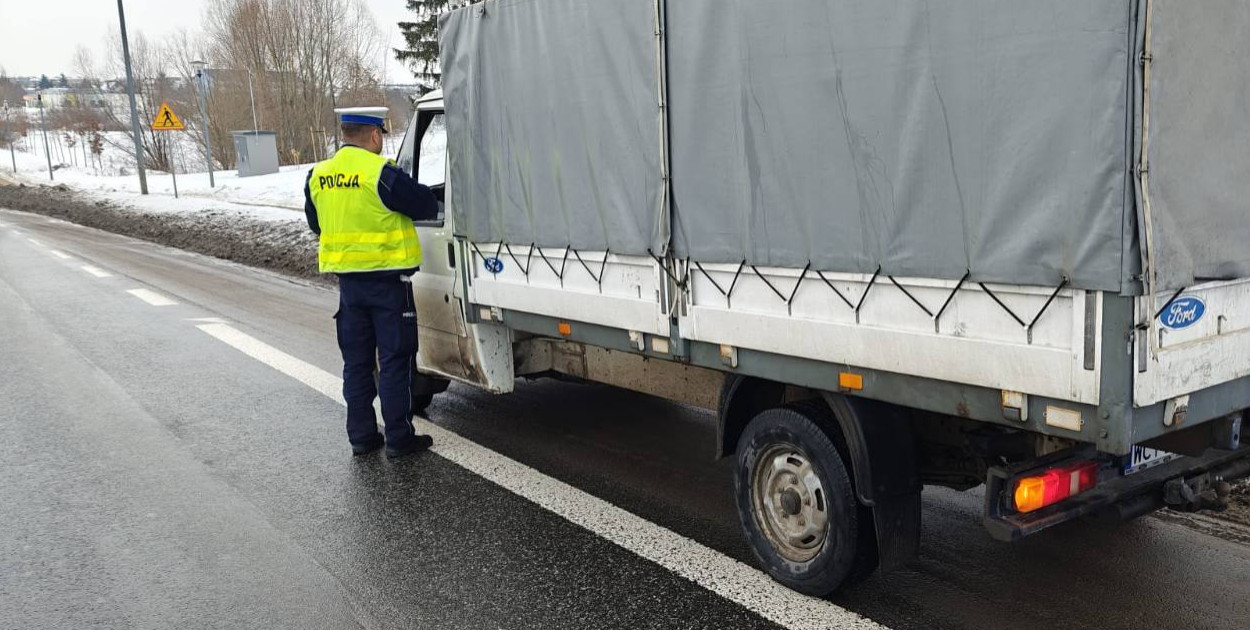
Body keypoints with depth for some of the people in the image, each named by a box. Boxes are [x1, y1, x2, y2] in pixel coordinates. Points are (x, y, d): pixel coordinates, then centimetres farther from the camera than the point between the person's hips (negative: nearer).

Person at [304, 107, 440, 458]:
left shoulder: (318, 176, 4)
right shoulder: (381, 173, -16)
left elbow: (316, 224, 18)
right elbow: (427, 207, -10)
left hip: (348, 280, 6)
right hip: (387, 278, -6)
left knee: (356, 362, 13)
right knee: (395, 361, 2)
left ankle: (361, 436, 19)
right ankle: (399, 438, 6)